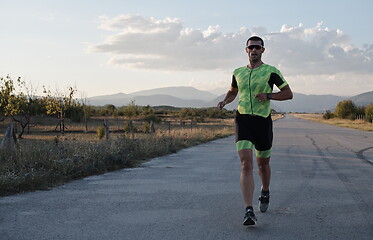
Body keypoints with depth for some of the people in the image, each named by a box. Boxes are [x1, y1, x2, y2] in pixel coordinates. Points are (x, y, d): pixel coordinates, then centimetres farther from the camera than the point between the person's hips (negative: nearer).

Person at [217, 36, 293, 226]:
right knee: (246, 163, -15)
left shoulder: (271, 71, 0)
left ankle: (265, 192, 47)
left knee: (262, 163, 15)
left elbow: (288, 94, 1)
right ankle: (249, 211, -19)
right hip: (242, 120, 1)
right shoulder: (238, 72, 13)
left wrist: (268, 96, -14)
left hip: (262, 121, -1)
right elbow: (232, 92, 30)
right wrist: (224, 101, 8)